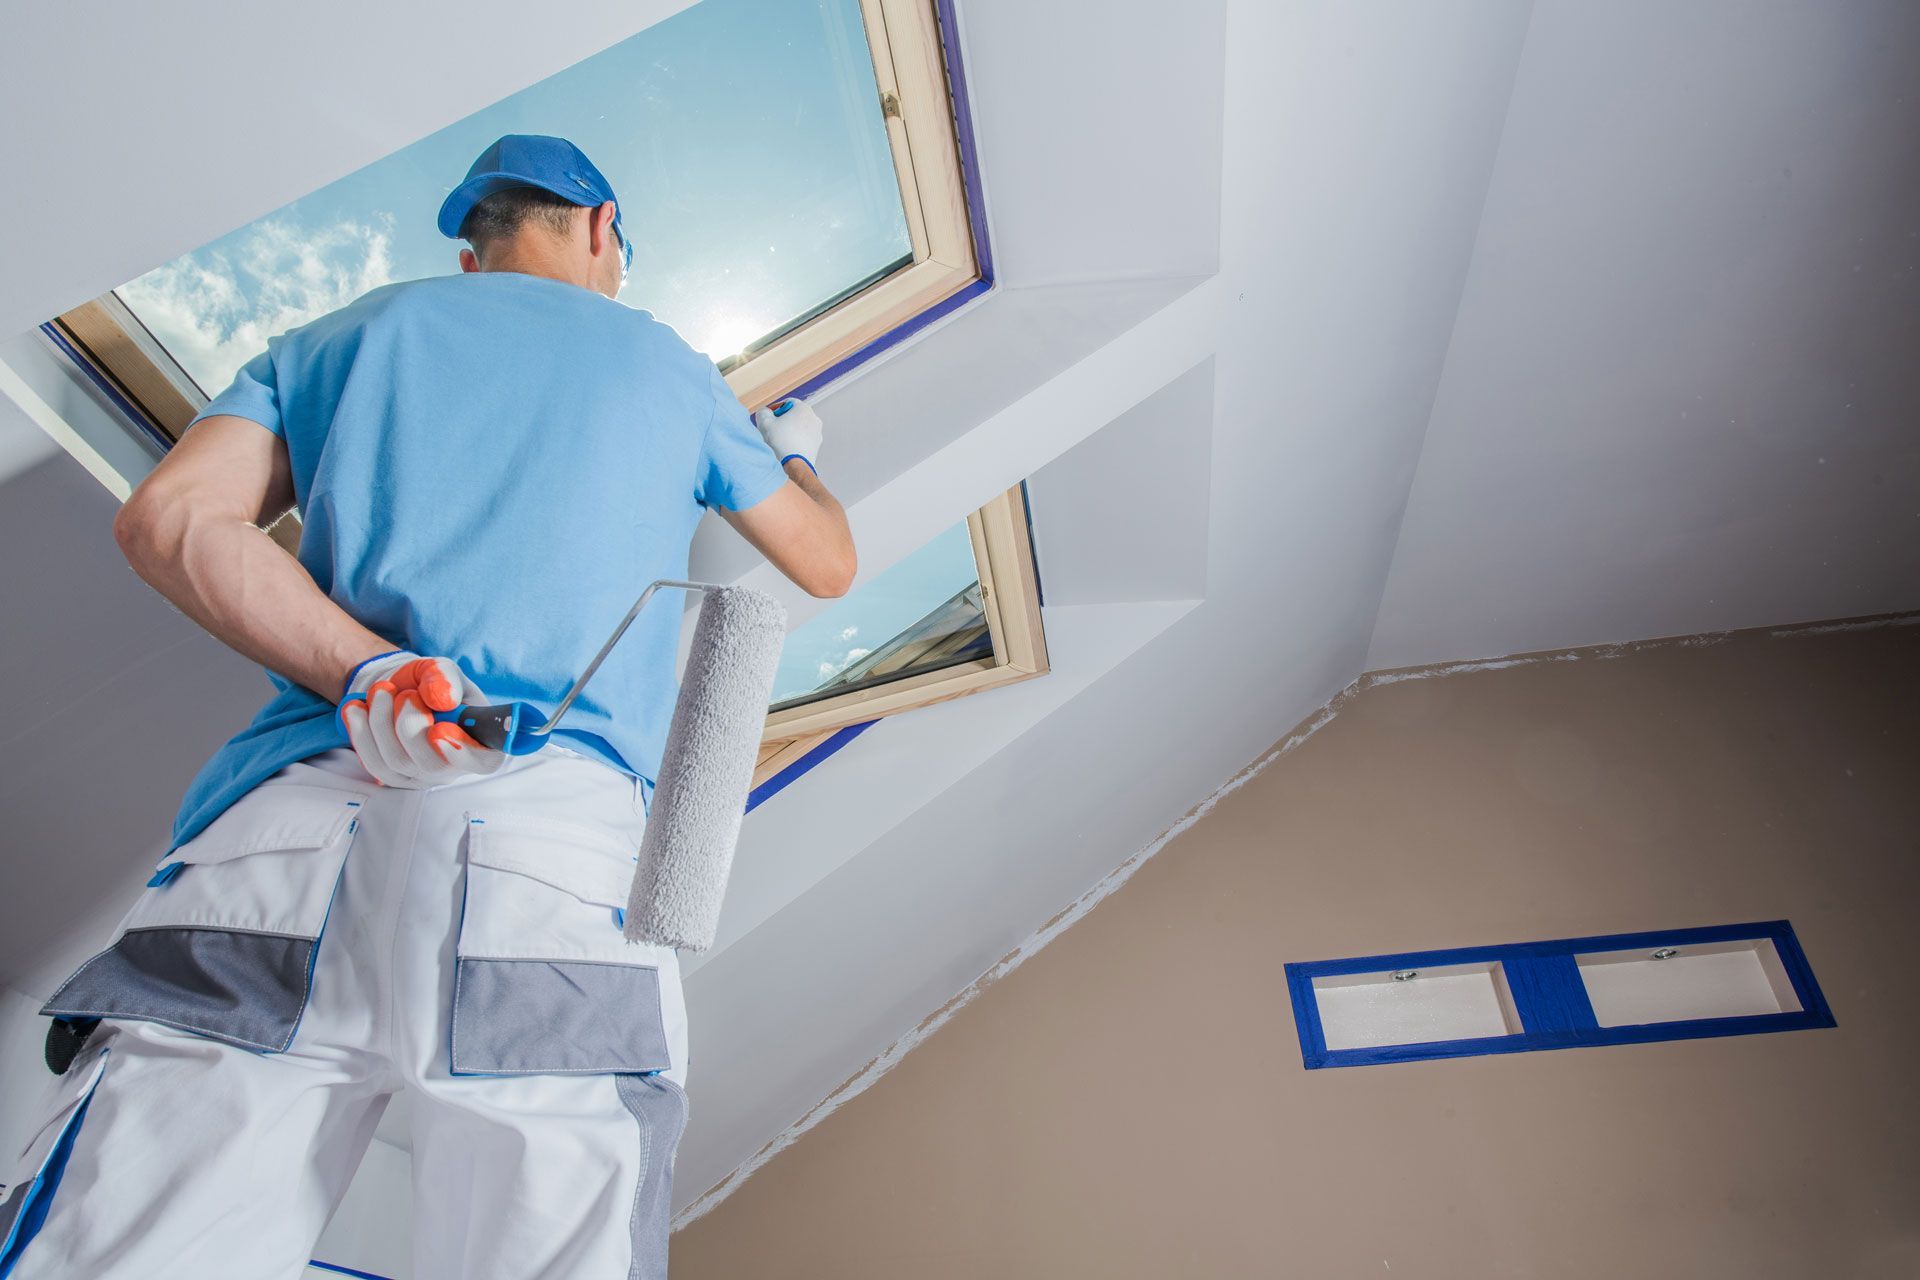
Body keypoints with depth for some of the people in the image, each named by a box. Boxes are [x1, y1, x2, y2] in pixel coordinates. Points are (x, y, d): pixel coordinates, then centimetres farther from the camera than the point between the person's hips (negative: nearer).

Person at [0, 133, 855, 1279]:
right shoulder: (668, 366, 21)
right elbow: (829, 564, 31)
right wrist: (795, 456, 52)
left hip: (292, 815, 3)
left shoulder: (347, 333, 24)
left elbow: (168, 518, 7)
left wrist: (366, 680, -5)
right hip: (564, 850, -2)